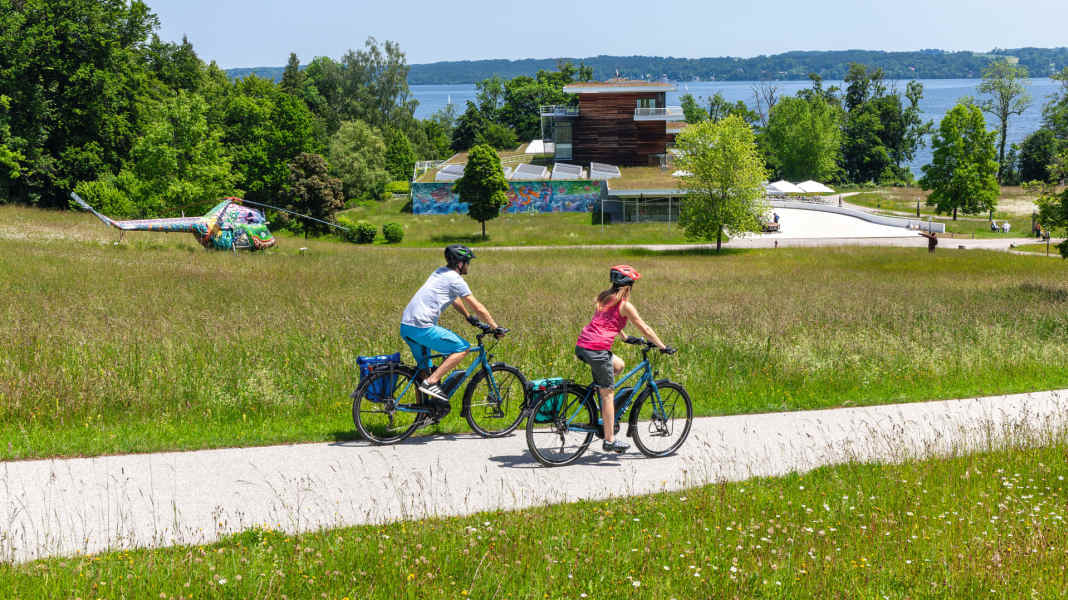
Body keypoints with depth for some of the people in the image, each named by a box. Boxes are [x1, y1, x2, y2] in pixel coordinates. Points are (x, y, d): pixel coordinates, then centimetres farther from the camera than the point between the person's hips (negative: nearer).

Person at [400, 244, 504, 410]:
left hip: (406, 325, 10)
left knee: (423, 367, 19)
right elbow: (478, 307, -3)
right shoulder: (455, 279, -7)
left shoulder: (440, 272, 21)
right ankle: (431, 382, -10)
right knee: (463, 347, -5)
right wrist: (495, 327, 5)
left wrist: (469, 317, 43)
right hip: (422, 326, -10)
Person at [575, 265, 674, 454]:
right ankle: (609, 440, 1)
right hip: (597, 349, -8)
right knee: (608, 393, 0)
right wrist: (662, 347, 7)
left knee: (618, 365, 28)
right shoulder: (625, 305, -4)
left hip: (581, 346, 8)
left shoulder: (603, 298, 19)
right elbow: (645, 329, -1)